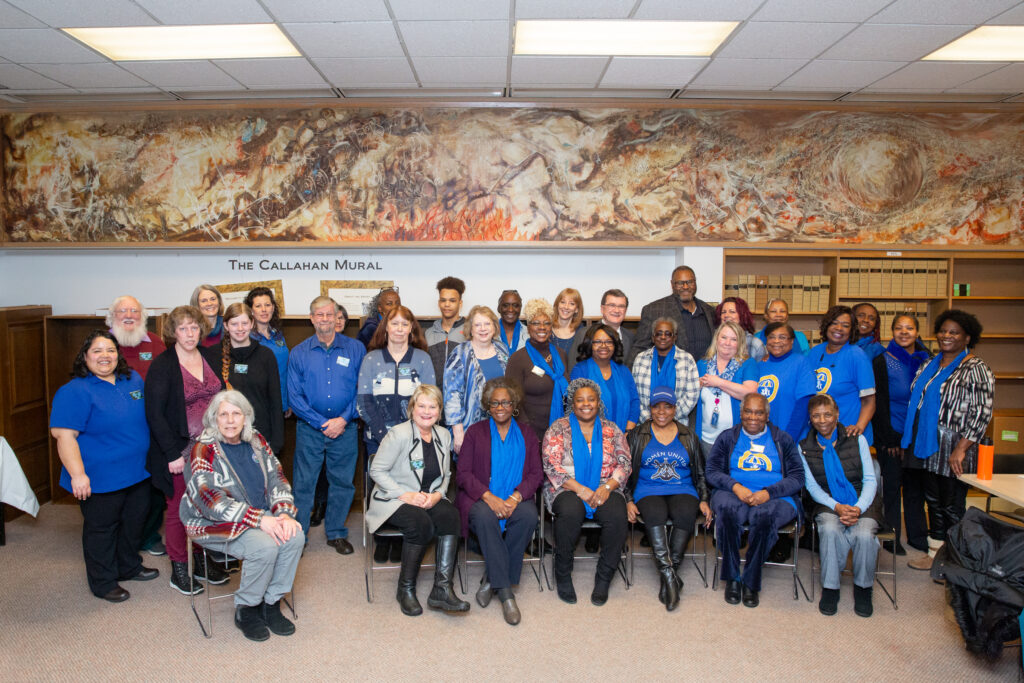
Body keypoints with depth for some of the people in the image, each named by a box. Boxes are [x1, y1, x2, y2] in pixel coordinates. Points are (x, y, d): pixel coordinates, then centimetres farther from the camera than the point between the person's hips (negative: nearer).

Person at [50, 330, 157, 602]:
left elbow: (145, 416, 18)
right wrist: (77, 474, -27)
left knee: (133, 523, 19)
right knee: (101, 528, 8)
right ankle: (104, 582, 24)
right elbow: (64, 435, -20)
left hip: (137, 473, 7)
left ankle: (129, 567, 39)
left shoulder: (133, 379, 5)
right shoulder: (75, 391, -15)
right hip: (100, 478, -7)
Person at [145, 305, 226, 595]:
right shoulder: (162, 365, -9)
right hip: (180, 450, -4)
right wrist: (172, 454, -16)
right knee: (179, 509, 7)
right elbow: (154, 413, -12)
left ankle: (202, 560, 26)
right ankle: (179, 568, 22)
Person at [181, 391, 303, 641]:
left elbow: (277, 479, 6)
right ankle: (245, 609, -4)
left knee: (295, 536, -21)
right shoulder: (204, 449, -12)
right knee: (265, 546, -29)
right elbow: (210, 500, -22)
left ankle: (271, 603, -3)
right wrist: (260, 520, -28)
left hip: (261, 515, 5)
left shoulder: (257, 441, 6)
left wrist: (284, 513, -14)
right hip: (216, 523, -5)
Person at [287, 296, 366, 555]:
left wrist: (343, 419, -11)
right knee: (303, 483, 4)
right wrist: (323, 423, -10)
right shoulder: (298, 353, 3)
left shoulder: (355, 349, 2)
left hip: (345, 428, 0)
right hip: (309, 429, 0)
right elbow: (294, 396, -2)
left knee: (343, 482, 8)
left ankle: (336, 533, 24)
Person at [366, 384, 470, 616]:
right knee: (421, 522, -34)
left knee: (451, 515, -27)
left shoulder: (443, 435, 8)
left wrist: (437, 495, -6)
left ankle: (442, 589, -28)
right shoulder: (399, 434, -11)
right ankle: (406, 589, -15)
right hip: (393, 500, -5)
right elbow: (377, 470, -10)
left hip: (429, 499, 5)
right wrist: (405, 494, -19)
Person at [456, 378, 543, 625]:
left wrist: (515, 497, -13)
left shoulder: (526, 433, 15)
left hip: (515, 498, 1)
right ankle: (505, 592, -31)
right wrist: (488, 497, -16)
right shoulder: (475, 432, 11)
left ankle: (492, 579, -19)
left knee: (529, 515, -32)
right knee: (485, 517, -35)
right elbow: (463, 474, 1)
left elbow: (536, 474, 6)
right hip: (480, 498, -1)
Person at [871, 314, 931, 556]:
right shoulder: (883, 362, -6)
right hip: (892, 435, -4)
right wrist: (889, 440, -11)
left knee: (916, 485, 12)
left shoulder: (926, 360, 6)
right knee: (892, 485, 3)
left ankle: (917, 535, 25)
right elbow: (879, 403, -8)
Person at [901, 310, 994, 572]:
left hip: (953, 448, -7)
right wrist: (909, 438, 14)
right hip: (926, 444, 7)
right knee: (933, 500, 15)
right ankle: (935, 553, 26)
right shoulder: (931, 363, 13)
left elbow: (982, 412, -15)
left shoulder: (976, 369, -9)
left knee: (952, 506, 1)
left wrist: (961, 449, -20)